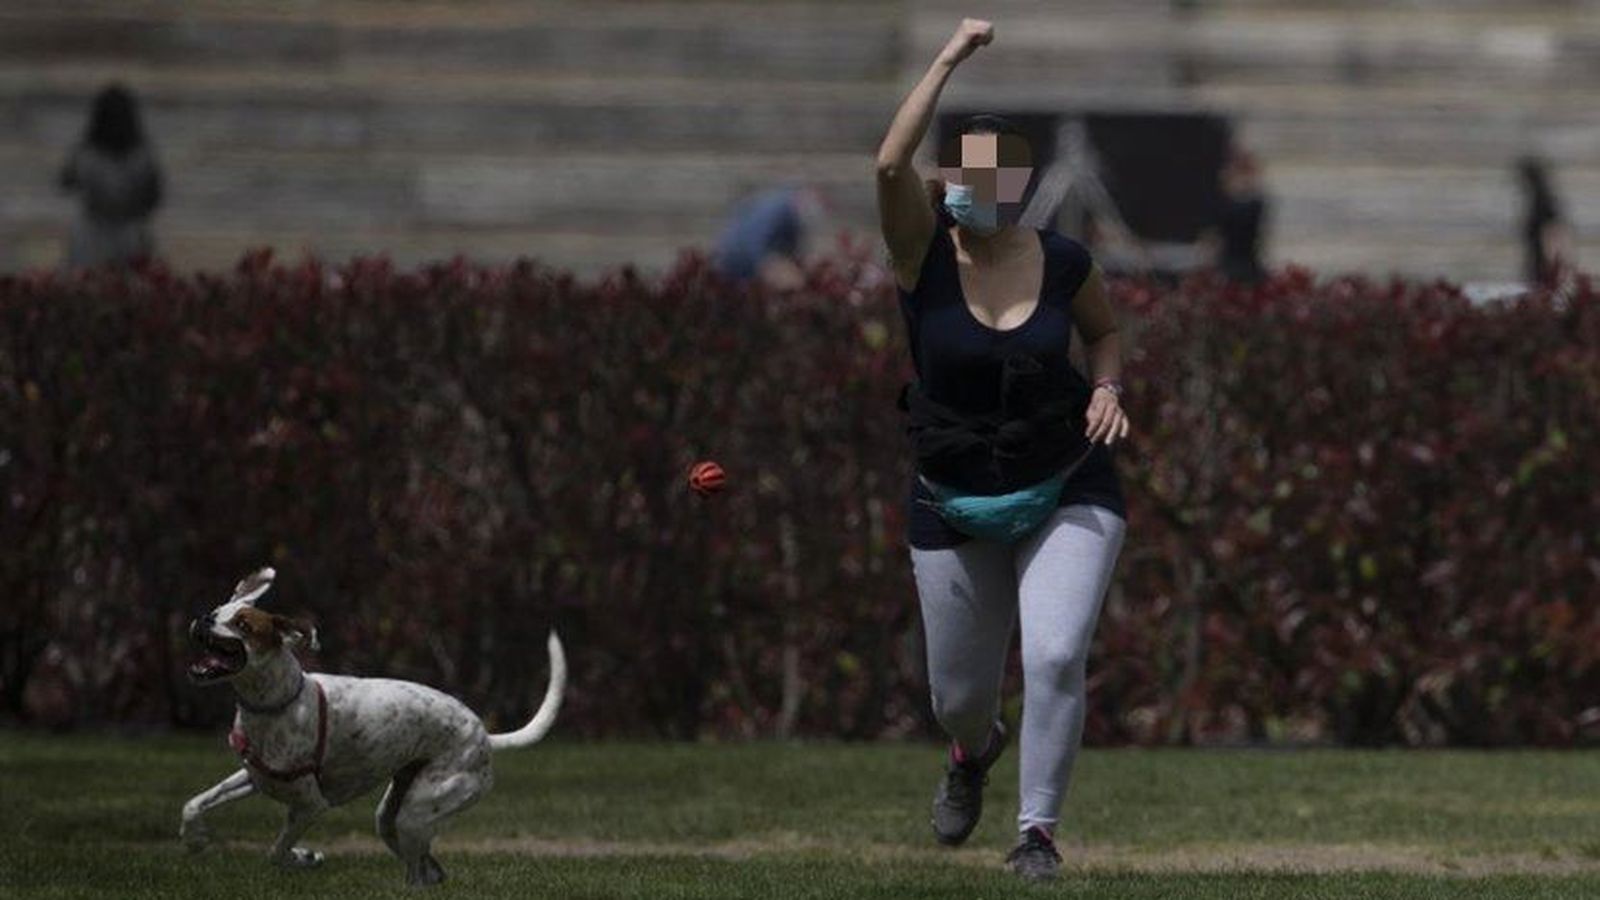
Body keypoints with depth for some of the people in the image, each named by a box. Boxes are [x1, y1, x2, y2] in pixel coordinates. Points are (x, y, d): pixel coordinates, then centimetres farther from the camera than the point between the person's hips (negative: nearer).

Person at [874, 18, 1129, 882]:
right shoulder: (924, 254, -14)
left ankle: (1037, 830, -3)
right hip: (955, 507, 1)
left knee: (1055, 656, -21)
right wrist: (949, 59, -31)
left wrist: (1108, 390, -9)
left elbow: (1104, 332, 12)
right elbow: (890, 164, -34)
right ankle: (975, 751, 52)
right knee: (958, 695, 13)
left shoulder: (1062, 262, -9)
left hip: (1068, 493, -1)